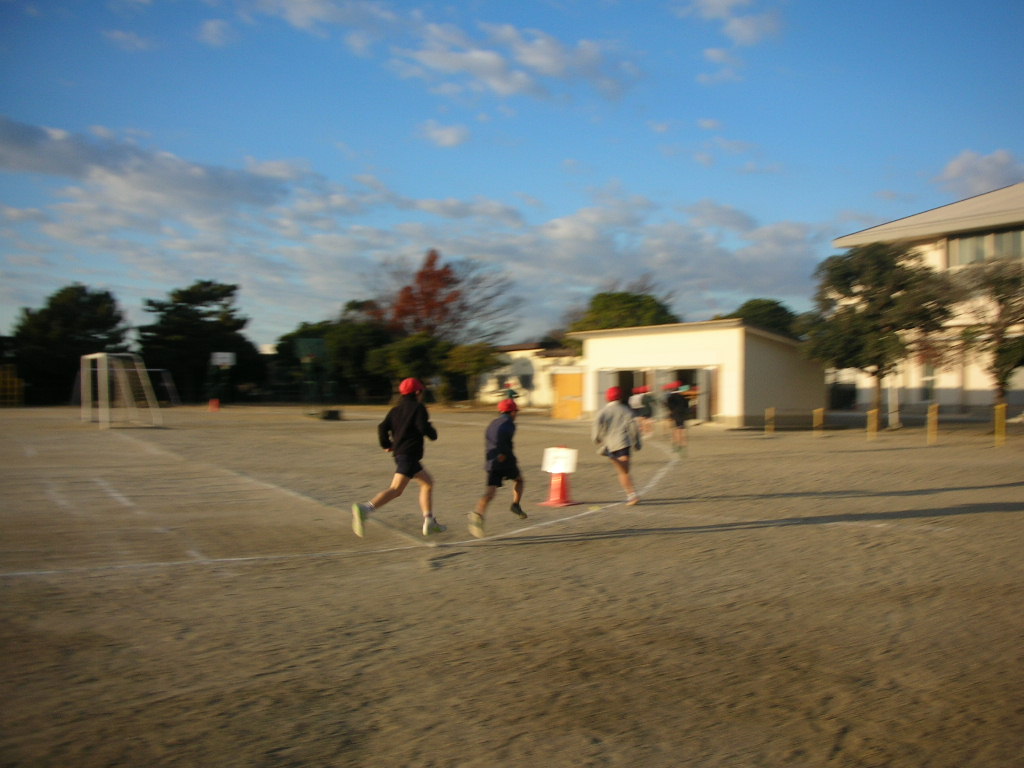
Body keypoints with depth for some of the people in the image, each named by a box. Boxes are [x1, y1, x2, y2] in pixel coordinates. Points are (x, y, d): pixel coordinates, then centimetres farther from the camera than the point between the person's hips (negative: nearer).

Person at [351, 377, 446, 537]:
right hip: (409, 454, -9)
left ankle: (429, 523, 21)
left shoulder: (396, 410, 15)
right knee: (396, 489, -16)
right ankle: (365, 509, -31)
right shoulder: (418, 408, -4)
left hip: (399, 452, 9)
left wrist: (386, 445, 17)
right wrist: (433, 433, 4)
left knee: (428, 483, 20)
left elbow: (382, 427, 5)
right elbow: (424, 427, -17)